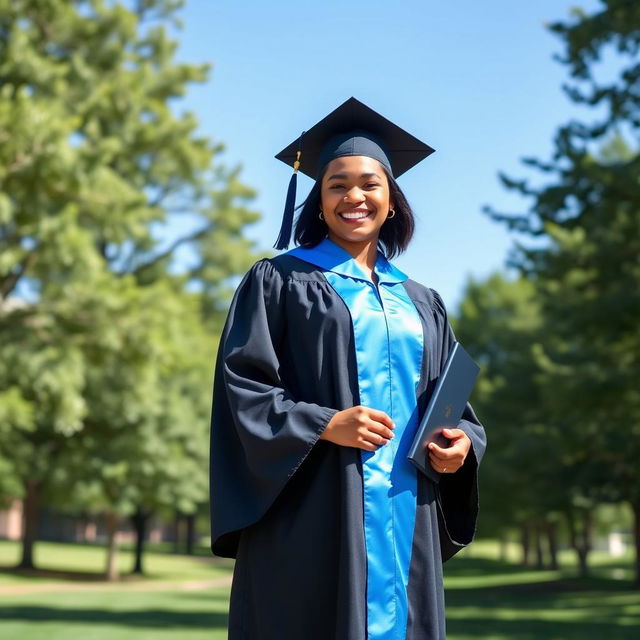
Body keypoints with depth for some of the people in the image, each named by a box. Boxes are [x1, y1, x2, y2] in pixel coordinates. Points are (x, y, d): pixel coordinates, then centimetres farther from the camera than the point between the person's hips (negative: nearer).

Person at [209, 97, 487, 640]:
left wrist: (462, 440, -3)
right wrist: (323, 425, -17)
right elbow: (241, 383, -4)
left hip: (406, 519, 5)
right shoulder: (279, 281, 4)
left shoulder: (422, 304, 17)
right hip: (314, 514, -4)